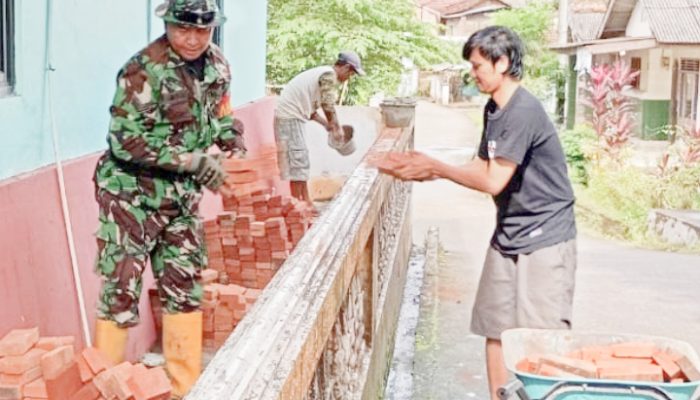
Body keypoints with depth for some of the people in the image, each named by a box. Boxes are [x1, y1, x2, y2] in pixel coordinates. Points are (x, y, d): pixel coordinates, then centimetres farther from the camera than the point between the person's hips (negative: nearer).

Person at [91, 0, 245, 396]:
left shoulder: (217, 64, 1)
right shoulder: (144, 70, -21)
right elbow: (126, 140, -24)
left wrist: (228, 131, -5)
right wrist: (194, 161, -26)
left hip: (182, 196, 7)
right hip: (133, 196, -7)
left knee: (185, 289, 12)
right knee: (122, 291, -3)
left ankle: (186, 386, 23)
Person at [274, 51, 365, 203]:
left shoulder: (321, 72, 19)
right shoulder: (329, 74, -11)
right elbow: (328, 106, -12)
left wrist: (327, 125, 15)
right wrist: (337, 128, -1)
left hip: (287, 114, 10)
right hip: (290, 116, -10)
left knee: (301, 161, 13)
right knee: (297, 161, -7)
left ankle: (306, 202, 17)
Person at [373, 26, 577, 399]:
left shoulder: (523, 111, -21)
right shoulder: (493, 109, 8)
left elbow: (493, 181, -22)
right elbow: (480, 166, 12)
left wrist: (435, 167, -11)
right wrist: (421, 170, 3)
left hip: (544, 239, -9)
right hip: (508, 236, 9)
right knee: (495, 327, 12)